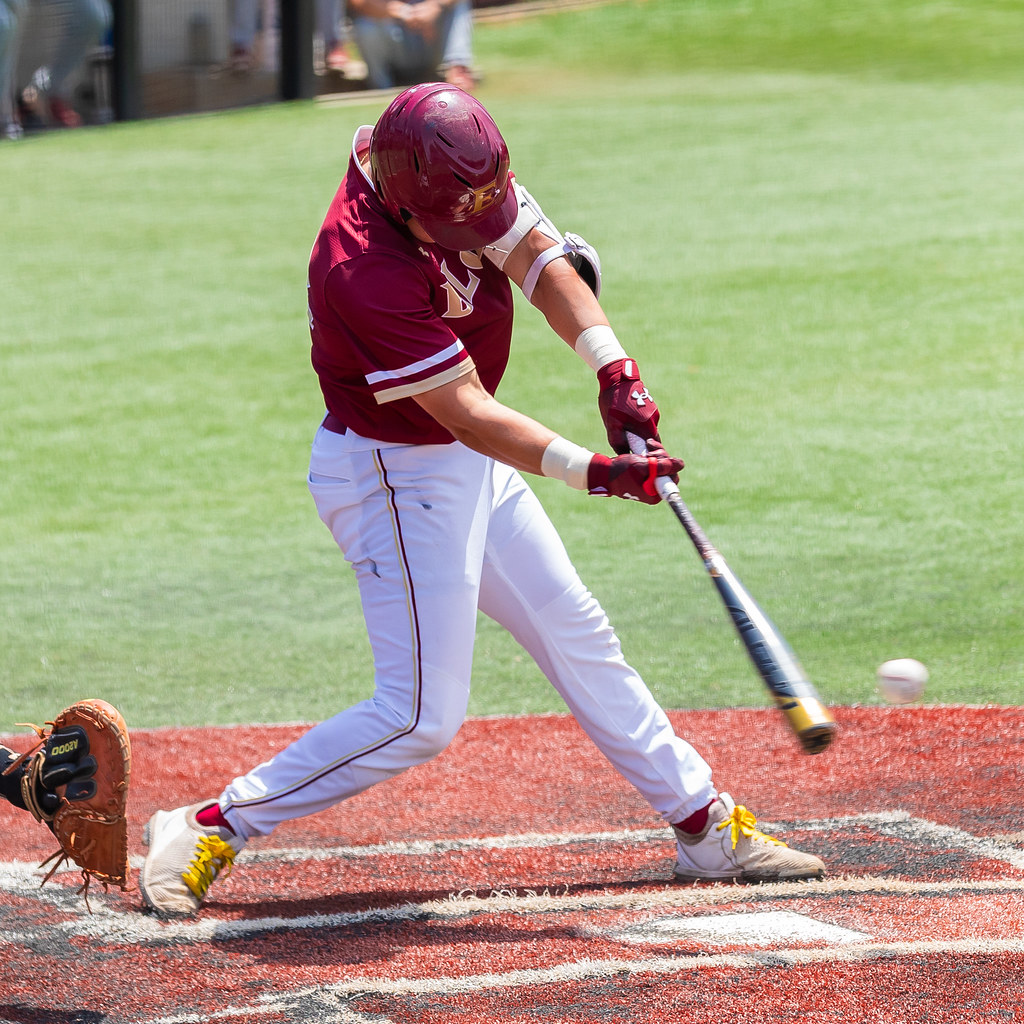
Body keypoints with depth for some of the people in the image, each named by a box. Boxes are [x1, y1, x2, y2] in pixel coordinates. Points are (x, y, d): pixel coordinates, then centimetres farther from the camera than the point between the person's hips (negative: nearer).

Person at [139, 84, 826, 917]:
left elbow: (538, 254, -11)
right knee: (421, 718, -9)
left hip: (466, 465, 9)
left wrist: (613, 367, -25)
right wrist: (591, 471, -37)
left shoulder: (456, 180, -13)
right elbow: (466, 412, -32)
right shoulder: (363, 272, -34)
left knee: (577, 633, 16)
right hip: (393, 476, -9)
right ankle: (207, 831, -2)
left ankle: (705, 825, 27)